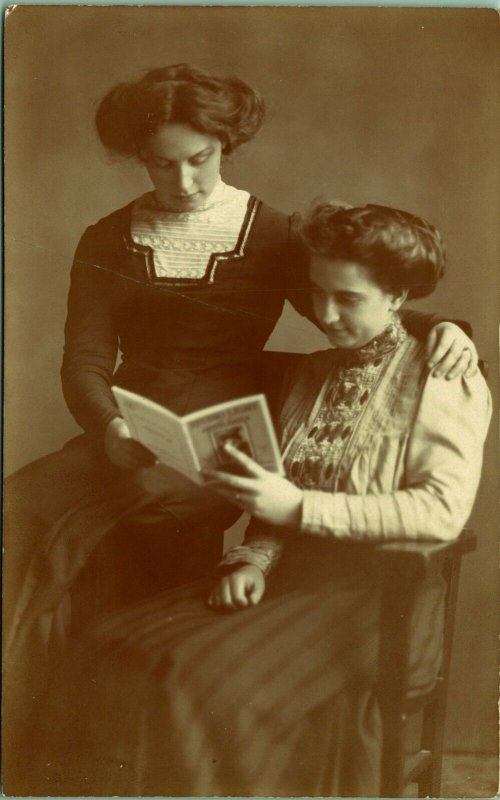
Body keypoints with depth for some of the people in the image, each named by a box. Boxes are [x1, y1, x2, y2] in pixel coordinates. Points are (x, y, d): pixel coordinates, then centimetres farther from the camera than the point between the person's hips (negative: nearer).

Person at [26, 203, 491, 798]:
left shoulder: (447, 380, -2)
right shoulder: (310, 376, 18)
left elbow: (443, 510, -15)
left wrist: (299, 508, -20)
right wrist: (252, 558, -5)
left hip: (382, 592, -6)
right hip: (292, 574, 6)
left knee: (214, 684, -30)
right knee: (107, 659, -16)